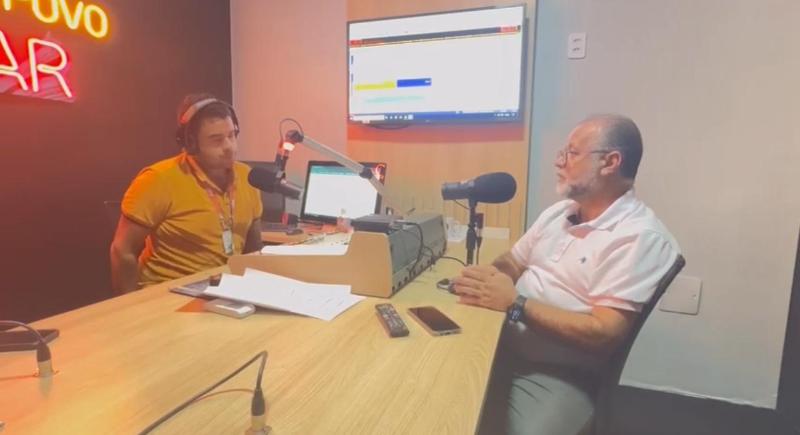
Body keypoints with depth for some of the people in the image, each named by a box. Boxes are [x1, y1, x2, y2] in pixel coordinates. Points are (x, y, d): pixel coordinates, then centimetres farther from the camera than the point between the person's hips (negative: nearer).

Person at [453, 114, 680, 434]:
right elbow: (511, 262, 14)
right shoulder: (558, 212, 9)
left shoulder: (639, 236, -13)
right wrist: (487, 278, -8)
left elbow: (604, 334, -19)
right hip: (500, 347, 6)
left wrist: (516, 304, -21)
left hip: (558, 376, -6)